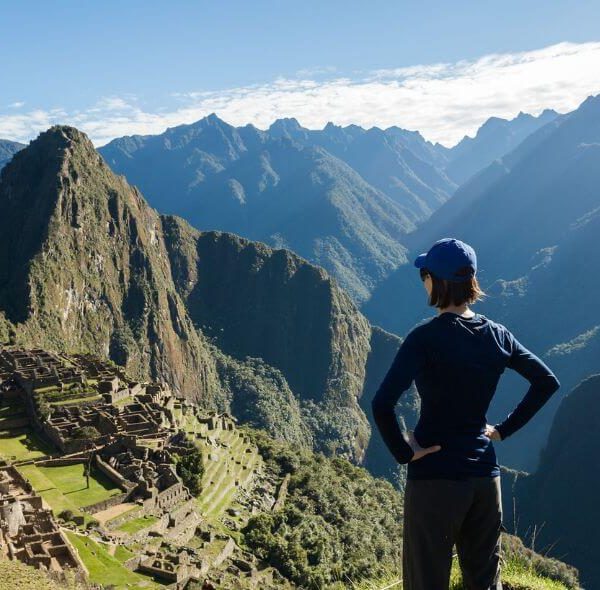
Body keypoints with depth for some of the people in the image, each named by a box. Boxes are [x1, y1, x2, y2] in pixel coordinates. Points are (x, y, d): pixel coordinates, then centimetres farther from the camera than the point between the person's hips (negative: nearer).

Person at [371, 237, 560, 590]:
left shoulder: (425, 338, -17)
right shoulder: (497, 335, 0)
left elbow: (382, 405, -27)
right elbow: (547, 381, 11)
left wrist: (404, 453, -13)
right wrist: (504, 429, 11)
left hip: (434, 474, -5)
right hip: (486, 474, 6)